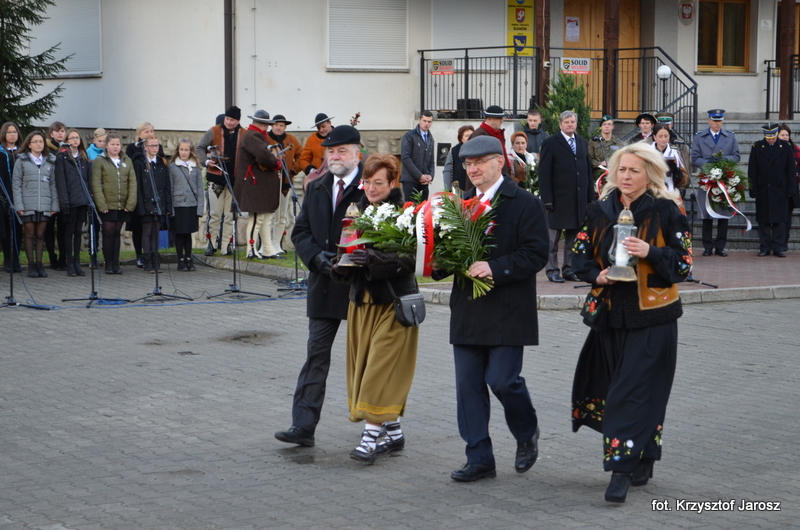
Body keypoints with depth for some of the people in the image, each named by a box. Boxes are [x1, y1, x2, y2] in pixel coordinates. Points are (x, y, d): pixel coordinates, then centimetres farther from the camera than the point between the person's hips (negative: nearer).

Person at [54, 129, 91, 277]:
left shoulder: (84, 158, 16)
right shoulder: (62, 157, -2)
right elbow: (60, 181, -8)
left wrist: (89, 198, 7)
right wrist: (64, 201, -15)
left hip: (82, 200, 5)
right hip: (70, 201, -5)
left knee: (78, 231, 8)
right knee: (69, 231, 0)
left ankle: (77, 262, 12)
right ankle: (70, 264, 4)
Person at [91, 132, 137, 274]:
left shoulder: (127, 161, 10)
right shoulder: (99, 161, -1)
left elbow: (132, 183, 6)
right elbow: (96, 184, -7)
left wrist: (131, 203, -4)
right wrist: (101, 205, -14)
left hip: (123, 206, 3)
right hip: (107, 206, -3)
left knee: (117, 234, 9)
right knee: (108, 233, -2)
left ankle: (116, 264, 14)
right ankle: (108, 264, 5)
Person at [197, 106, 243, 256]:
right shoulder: (214, 132, 2)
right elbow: (199, 148, 5)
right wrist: (206, 161, -12)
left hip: (235, 179, 1)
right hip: (216, 178, -1)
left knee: (230, 215, 6)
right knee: (214, 213, -1)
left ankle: (226, 246, 11)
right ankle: (211, 244, 8)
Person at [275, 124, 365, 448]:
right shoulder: (316, 189, 10)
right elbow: (300, 232, 11)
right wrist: (316, 256, -8)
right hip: (324, 286, 4)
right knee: (316, 355, 1)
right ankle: (303, 426, -1)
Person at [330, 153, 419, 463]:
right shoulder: (358, 213, 10)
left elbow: (410, 260, -18)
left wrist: (374, 259, -30)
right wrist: (341, 265, -8)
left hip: (393, 303, -7)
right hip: (361, 301, 7)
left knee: (382, 371, -9)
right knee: (364, 367, 10)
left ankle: (370, 437, -7)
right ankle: (394, 432, 22)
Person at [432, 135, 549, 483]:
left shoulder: (525, 204, -5)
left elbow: (536, 254, -12)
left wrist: (495, 268, -22)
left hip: (507, 312, -6)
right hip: (467, 310, 6)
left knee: (502, 380, -9)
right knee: (468, 385, 5)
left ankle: (527, 433, 20)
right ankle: (479, 459, 13)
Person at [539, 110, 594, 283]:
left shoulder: (582, 143, 15)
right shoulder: (551, 143, -2)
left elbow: (588, 170, 15)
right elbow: (544, 174, -6)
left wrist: (591, 196, 8)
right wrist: (547, 200, -12)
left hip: (579, 200, 5)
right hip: (559, 198, -5)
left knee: (573, 236, 6)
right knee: (553, 237, 2)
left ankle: (569, 269, 14)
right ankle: (552, 270, 9)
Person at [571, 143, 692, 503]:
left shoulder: (666, 212, -5)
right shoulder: (600, 210, 7)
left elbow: (683, 262, -4)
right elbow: (581, 254, 11)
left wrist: (650, 253, -21)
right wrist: (597, 274, -9)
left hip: (651, 318, -4)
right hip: (610, 314, 4)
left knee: (633, 394, -9)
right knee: (611, 389, 9)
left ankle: (623, 469, -8)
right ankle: (641, 462, 25)